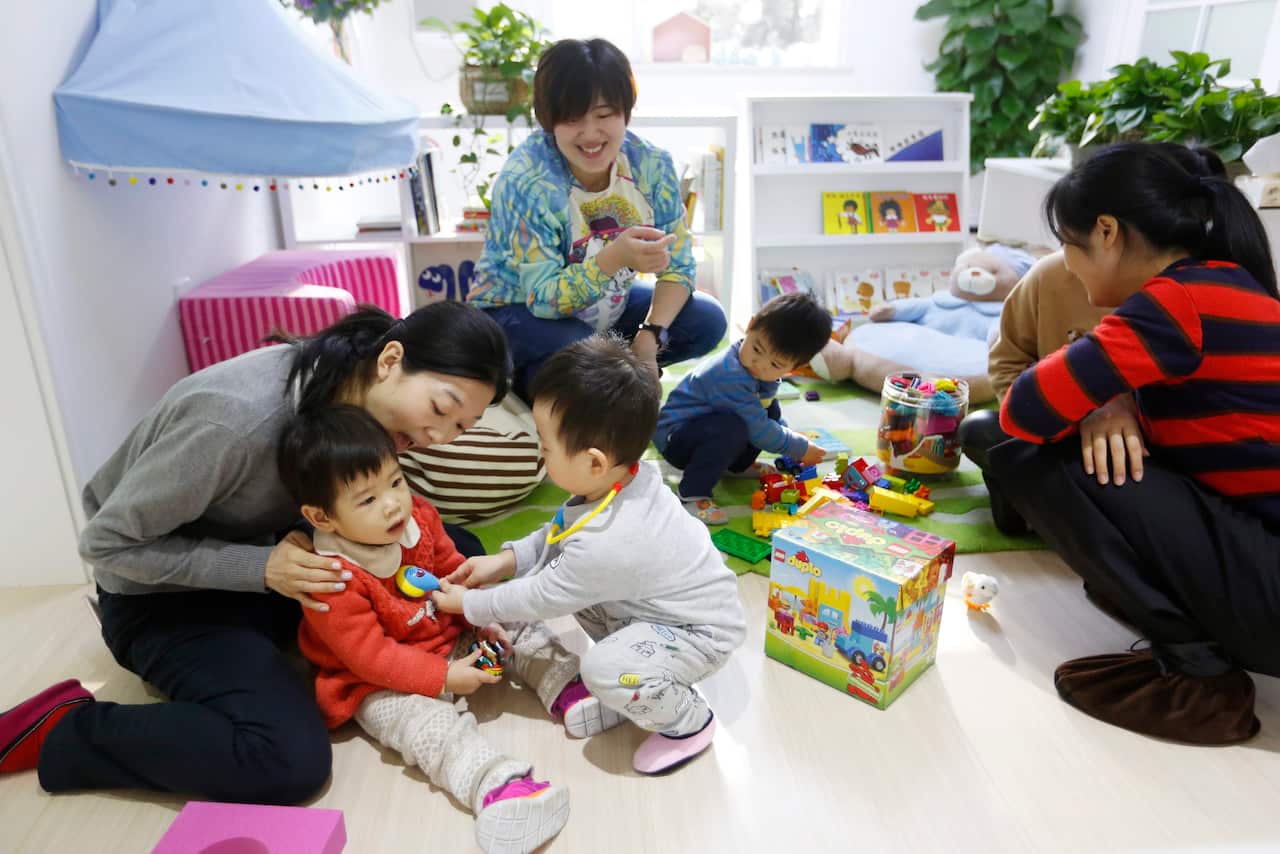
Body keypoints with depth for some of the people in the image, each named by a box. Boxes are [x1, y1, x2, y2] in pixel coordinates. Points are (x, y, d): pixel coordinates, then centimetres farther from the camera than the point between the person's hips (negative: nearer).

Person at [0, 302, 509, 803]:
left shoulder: (352, 387, -13)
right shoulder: (237, 419, -35)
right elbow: (106, 543, -22)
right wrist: (260, 568, -30)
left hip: (265, 552, 7)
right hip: (166, 596, -7)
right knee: (292, 763, -28)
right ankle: (64, 731, -4)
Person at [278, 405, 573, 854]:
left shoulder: (418, 517, -10)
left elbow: (453, 569, 5)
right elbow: (369, 655, -25)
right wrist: (442, 677, -27)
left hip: (453, 636, 7)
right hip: (384, 684, -7)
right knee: (428, 725, -31)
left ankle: (567, 685, -2)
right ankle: (495, 785, -47)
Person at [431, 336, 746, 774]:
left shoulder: (606, 544, -37)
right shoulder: (624, 481, -13)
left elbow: (542, 598, -20)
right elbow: (557, 533, 8)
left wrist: (469, 604, -6)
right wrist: (506, 560, 0)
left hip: (700, 631, -9)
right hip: (663, 605, 9)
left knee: (604, 670, -28)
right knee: (577, 584, 8)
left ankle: (688, 720, 0)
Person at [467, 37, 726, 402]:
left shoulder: (652, 164, -14)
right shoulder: (526, 180, -27)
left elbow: (678, 266, -8)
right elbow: (543, 299, -30)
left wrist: (651, 333, -26)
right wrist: (615, 256, -46)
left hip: (607, 307, 5)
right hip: (519, 312, -5)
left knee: (708, 319, -10)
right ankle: (530, 380, -2)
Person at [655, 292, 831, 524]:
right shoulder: (732, 377, -32)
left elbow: (767, 400, 23)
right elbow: (759, 431, -24)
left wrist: (787, 434, 22)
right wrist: (801, 449, -10)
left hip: (705, 423, 9)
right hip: (673, 437, -9)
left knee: (770, 408, 1)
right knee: (733, 427, -38)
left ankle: (738, 466, 15)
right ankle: (692, 496, -24)